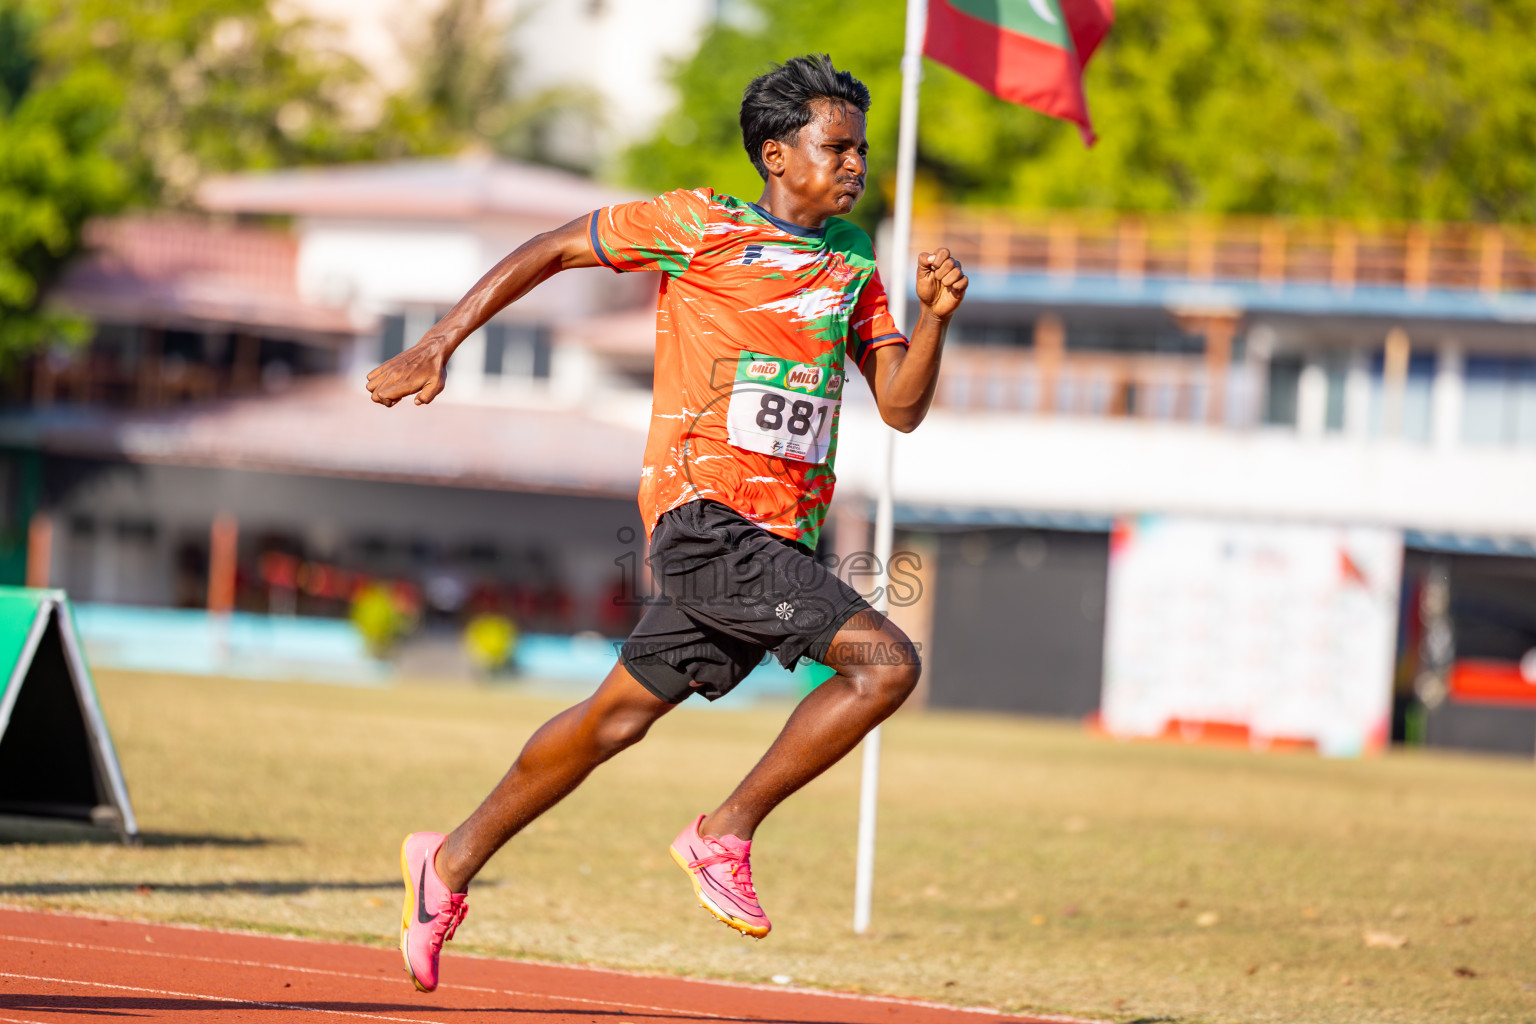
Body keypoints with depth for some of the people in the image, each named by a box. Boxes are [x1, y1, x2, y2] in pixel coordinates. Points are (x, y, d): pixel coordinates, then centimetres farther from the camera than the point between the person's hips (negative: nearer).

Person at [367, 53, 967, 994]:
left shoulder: (854, 263, 14)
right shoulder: (698, 226, -3)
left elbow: (902, 407, 12)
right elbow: (549, 251, 6)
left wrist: (935, 318, -6)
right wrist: (437, 348, 3)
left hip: (782, 541, 7)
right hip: (705, 517, -7)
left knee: (621, 714, 14)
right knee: (885, 662, -20)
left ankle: (452, 864, 28)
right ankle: (727, 834, -8)